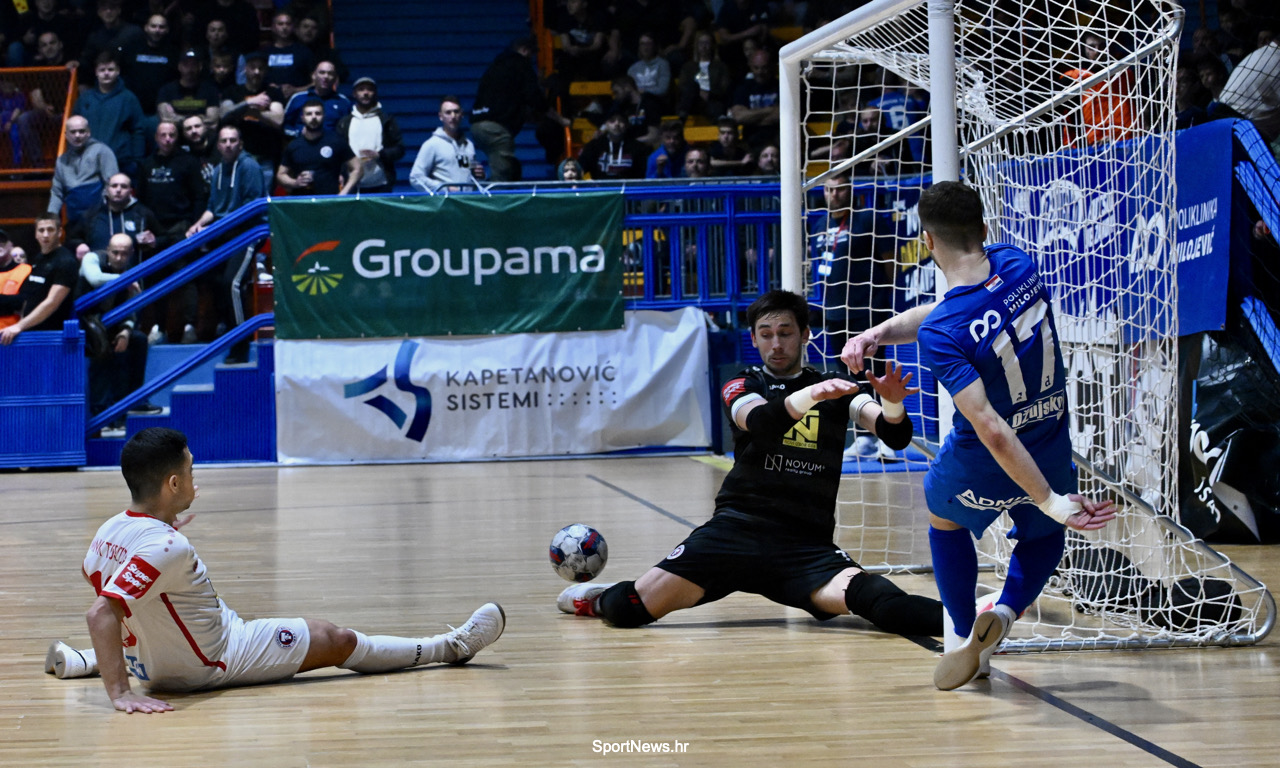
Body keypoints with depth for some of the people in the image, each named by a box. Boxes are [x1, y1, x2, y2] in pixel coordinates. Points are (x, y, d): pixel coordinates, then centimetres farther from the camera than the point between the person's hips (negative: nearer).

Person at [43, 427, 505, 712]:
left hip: (144, 656, 8)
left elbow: (93, 576, 17)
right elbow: (100, 612, -42)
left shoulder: (109, 531, -7)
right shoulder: (167, 548, -33)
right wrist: (120, 693, -42)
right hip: (213, 664, -8)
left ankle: (81, 661, 37)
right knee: (336, 641, 2)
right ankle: (451, 647, 15)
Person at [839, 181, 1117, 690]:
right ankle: (1006, 611, 10)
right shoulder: (1017, 264, -11)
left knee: (945, 518, 32)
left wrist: (1048, 500, -31)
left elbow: (990, 428, -34)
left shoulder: (941, 334, -29)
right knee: (1043, 536, 35)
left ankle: (963, 638, 30)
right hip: (1051, 448, 4)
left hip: (981, 468, -4)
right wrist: (879, 332, -7)